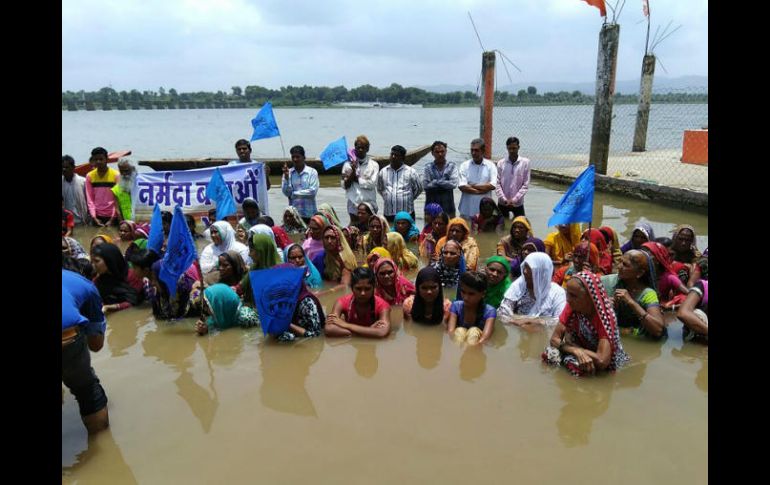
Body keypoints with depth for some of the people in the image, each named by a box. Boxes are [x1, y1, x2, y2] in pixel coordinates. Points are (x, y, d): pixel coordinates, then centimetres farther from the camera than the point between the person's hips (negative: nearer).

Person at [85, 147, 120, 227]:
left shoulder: (116, 175, -5)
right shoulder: (89, 176, 3)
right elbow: (90, 199, 3)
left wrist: (112, 219, -10)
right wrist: (94, 217, -7)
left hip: (112, 216, -2)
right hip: (97, 216, 2)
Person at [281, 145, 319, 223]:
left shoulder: (312, 172, -1)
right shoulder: (288, 172, 7)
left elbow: (313, 191, -10)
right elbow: (286, 192, -1)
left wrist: (294, 194, -5)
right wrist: (286, 177, -13)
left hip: (309, 214, -2)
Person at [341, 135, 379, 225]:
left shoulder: (374, 165, 1)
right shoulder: (348, 164, 5)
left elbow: (372, 184, -10)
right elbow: (344, 185, -1)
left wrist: (356, 178, -6)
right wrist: (353, 171, -12)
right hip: (353, 206, 1)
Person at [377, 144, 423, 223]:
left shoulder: (411, 172, -1)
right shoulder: (383, 172, 7)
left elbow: (419, 188, 8)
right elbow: (379, 189, 21)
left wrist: (409, 198, 8)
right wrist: (387, 197, 12)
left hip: (406, 213, -2)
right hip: (388, 213, 2)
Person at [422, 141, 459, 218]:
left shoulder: (452, 166, 5)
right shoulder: (428, 167, 5)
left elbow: (454, 183, -8)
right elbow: (425, 185, -7)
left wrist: (436, 182, -7)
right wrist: (446, 183, -6)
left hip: (448, 207, 0)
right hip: (431, 207, 0)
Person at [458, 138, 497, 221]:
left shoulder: (490, 165, 3)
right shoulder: (464, 165, 2)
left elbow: (492, 185, -9)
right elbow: (462, 187, -9)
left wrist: (472, 186, -8)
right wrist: (482, 190, -9)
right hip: (467, 209, 0)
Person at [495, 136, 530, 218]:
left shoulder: (525, 162, -4)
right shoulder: (501, 163, -1)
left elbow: (526, 185, -6)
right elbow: (497, 183, -3)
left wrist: (514, 199, -14)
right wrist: (504, 199, -15)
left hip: (518, 203, -1)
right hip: (502, 203, 1)